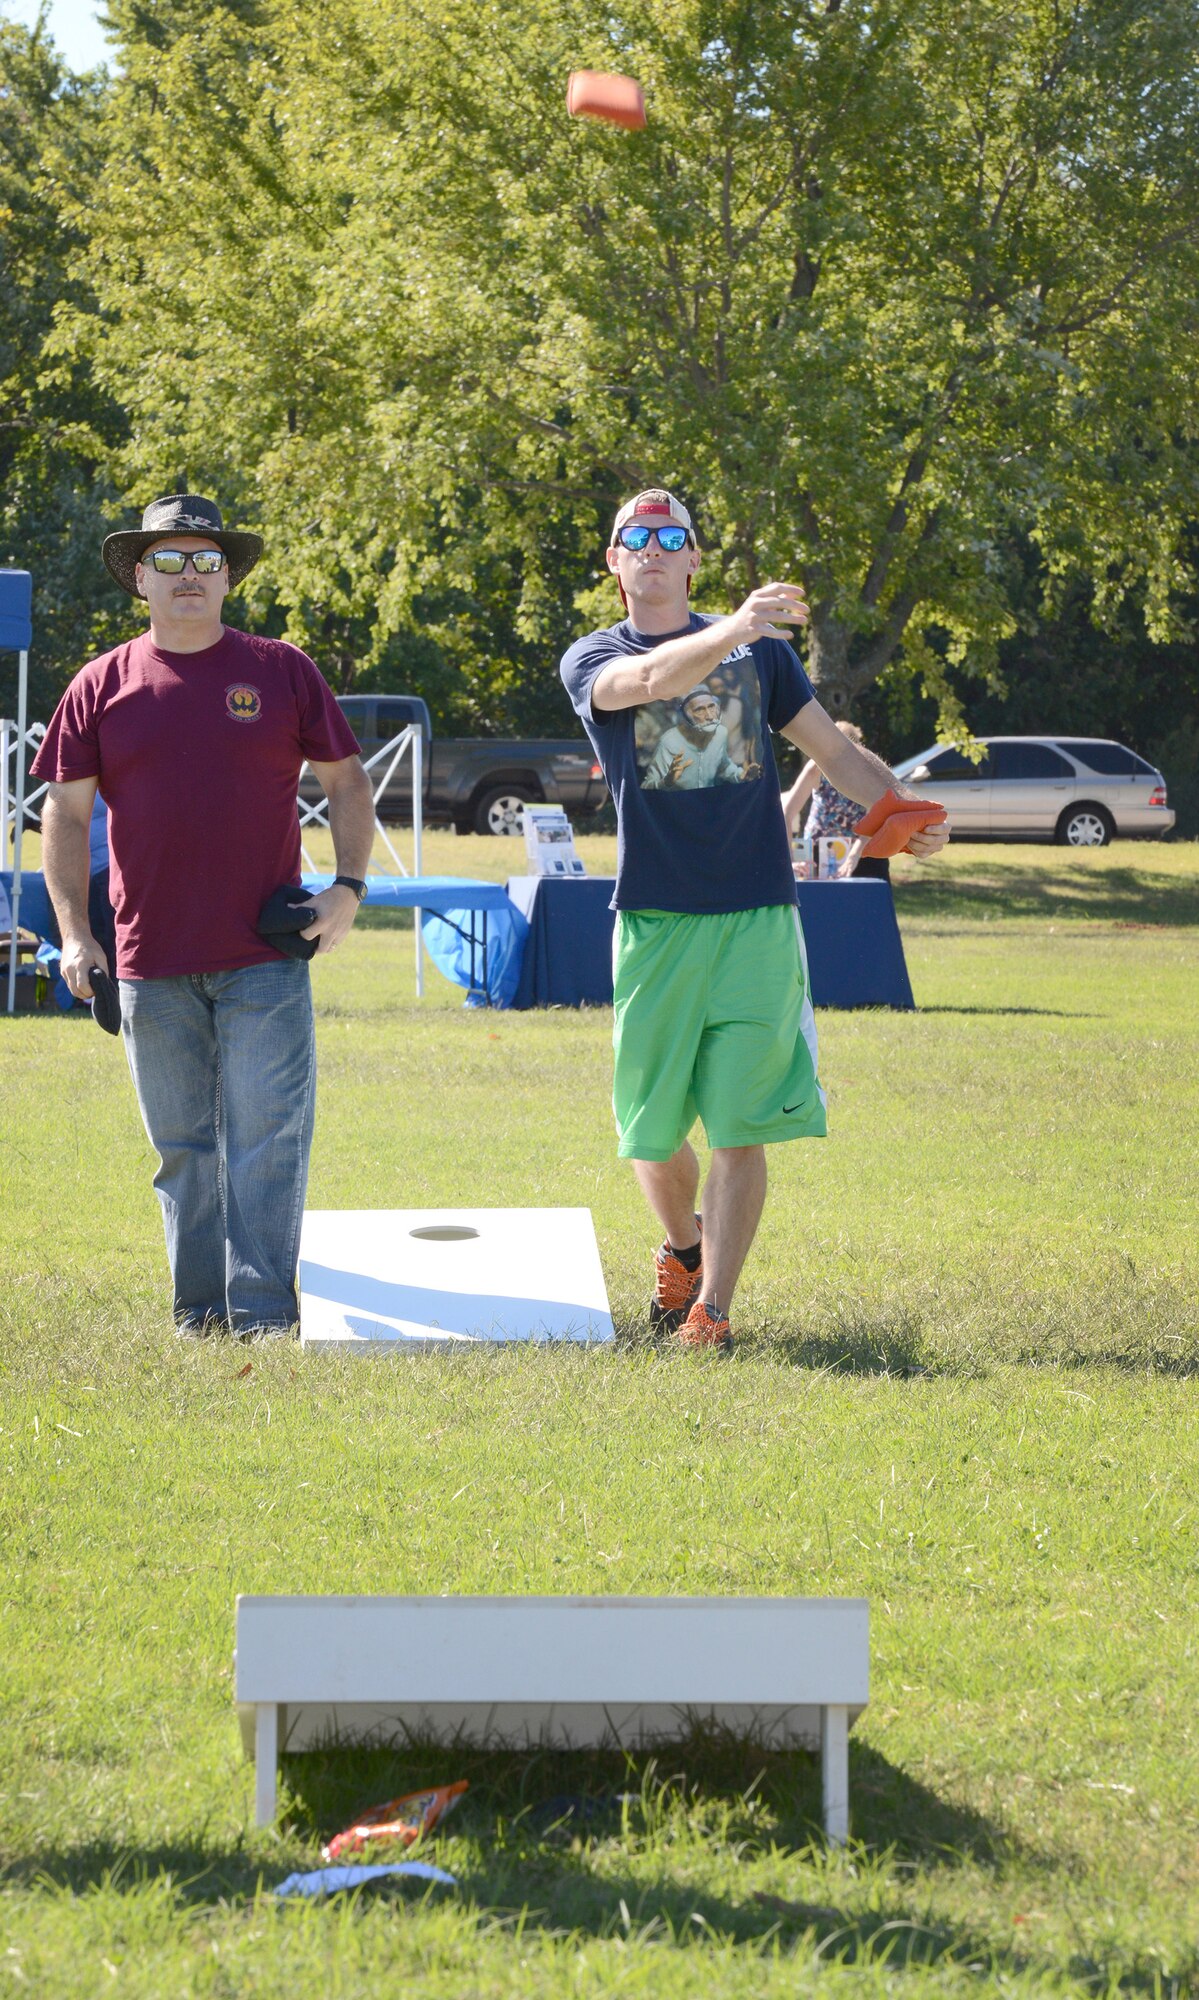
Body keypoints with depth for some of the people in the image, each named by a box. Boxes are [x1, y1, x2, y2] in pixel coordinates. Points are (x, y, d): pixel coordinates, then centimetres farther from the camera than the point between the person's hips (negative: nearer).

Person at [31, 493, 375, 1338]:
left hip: (266, 955, -2)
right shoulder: (103, 686, 7)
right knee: (184, 1143, 9)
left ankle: (263, 1309, -6)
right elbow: (66, 812, 8)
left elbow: (347, 782, 9)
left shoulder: (280, 671, 5)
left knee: (266, 1133, -7)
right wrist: (74, 932, -1)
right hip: (152, 958, 2)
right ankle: (200, 1308, 17)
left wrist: (348, 886, -3)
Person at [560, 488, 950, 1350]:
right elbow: (647, 679, -18)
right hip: (655, 922, 0)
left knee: (741, 1125, -8)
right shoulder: (591, 660, 5)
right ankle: (684, 1248, 34)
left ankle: (712, 1310, -4)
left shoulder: (760, 650, 12)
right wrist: (734, 630, -36)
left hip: (757, 919, 0)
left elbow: (834, 748, 12)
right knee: (655, 1129, 5)